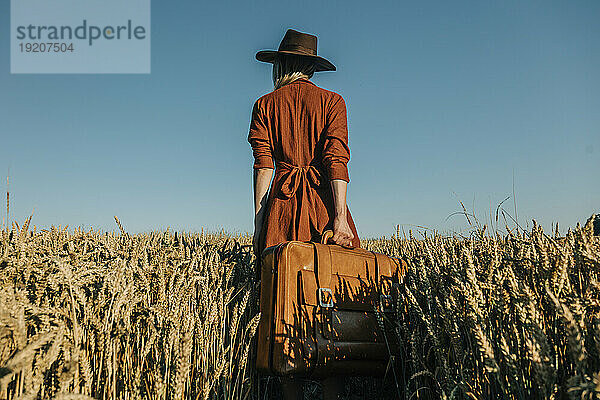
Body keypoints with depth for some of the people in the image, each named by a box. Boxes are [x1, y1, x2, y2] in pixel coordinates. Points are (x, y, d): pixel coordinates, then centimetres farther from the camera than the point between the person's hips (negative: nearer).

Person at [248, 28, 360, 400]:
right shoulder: (332, 101, 9)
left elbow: (263, 164, 2)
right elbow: (337, 160, -5)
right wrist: (339, 217, -10)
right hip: (324, 200, -1)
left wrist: (259, 221, 2)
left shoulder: (265, 105, 12)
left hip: (281, 202, 1)